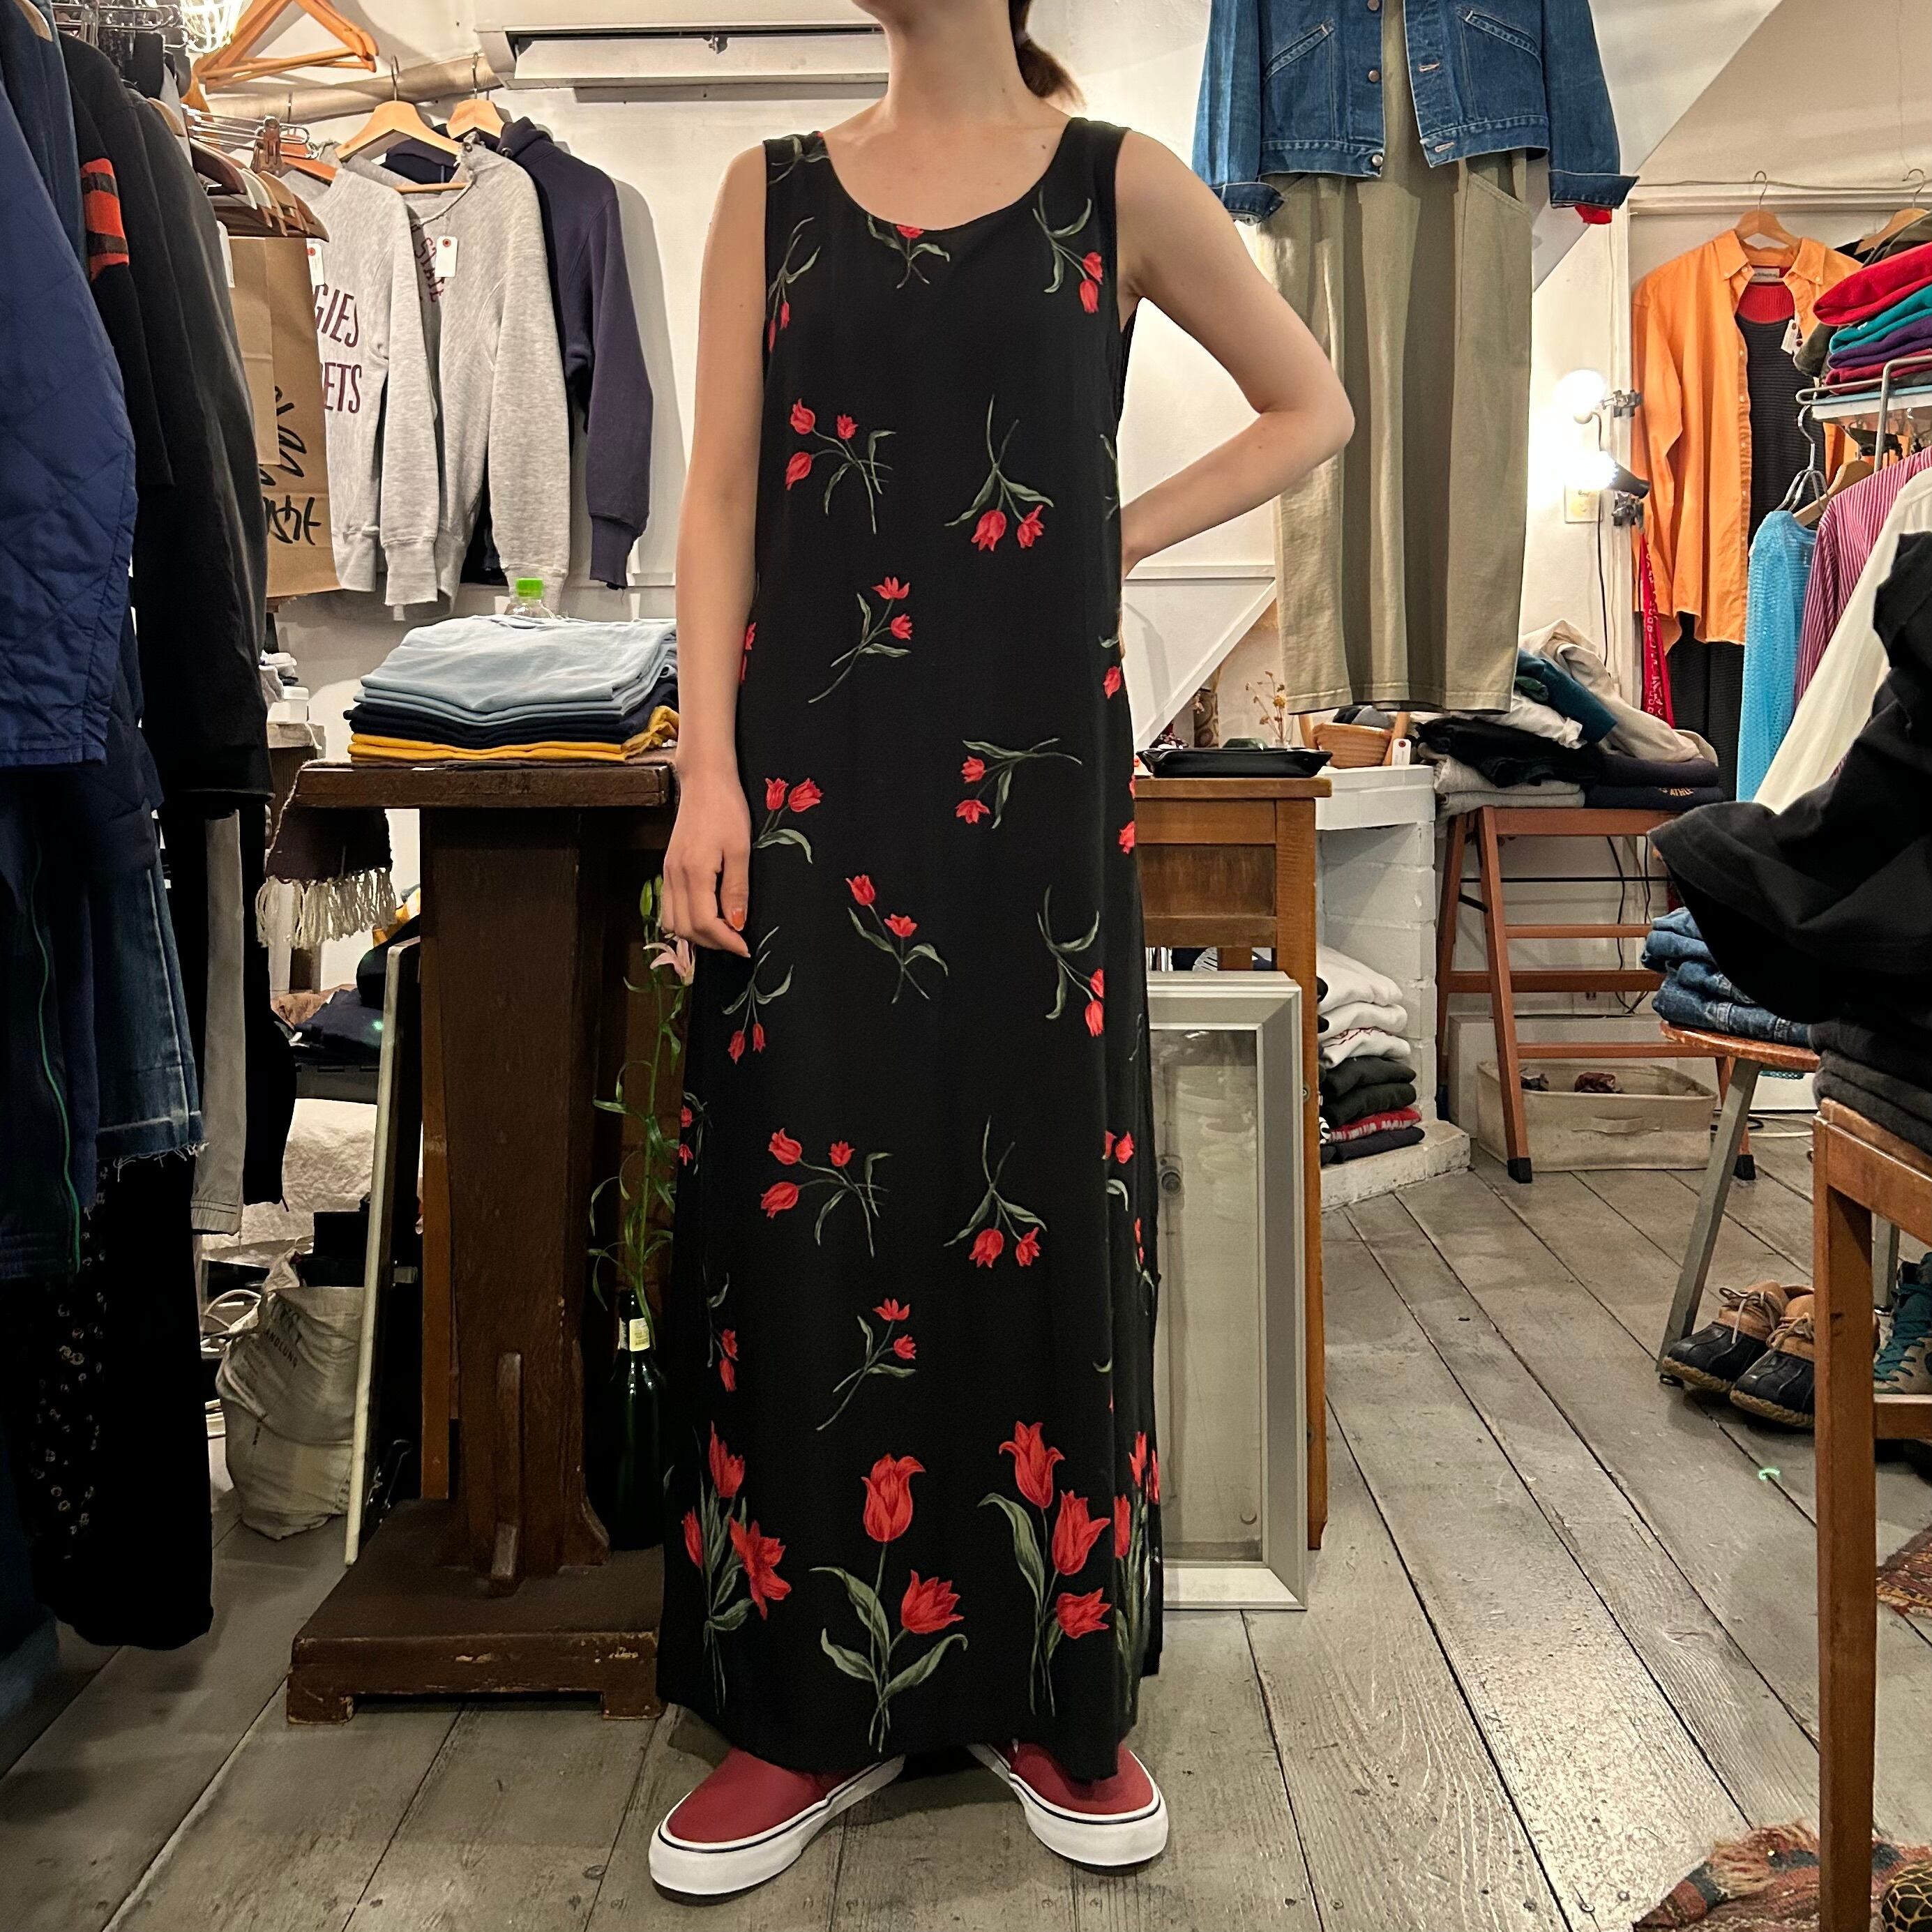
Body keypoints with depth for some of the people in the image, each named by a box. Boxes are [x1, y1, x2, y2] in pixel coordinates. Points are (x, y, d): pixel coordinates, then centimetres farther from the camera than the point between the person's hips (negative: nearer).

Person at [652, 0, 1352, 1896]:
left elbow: (1310, 407, 16)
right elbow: (722, 495, 5)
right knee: (805, 1199, 1)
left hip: (1035, 762, -1)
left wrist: (1118, 536, 3)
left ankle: (1056, 1689, 18)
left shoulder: (1117, 184, 7)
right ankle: (816, 1702, 15)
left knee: (1042, 1193, 2)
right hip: (818, 760, 2)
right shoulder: (775, 189, 12)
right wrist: (708, 771, -5)